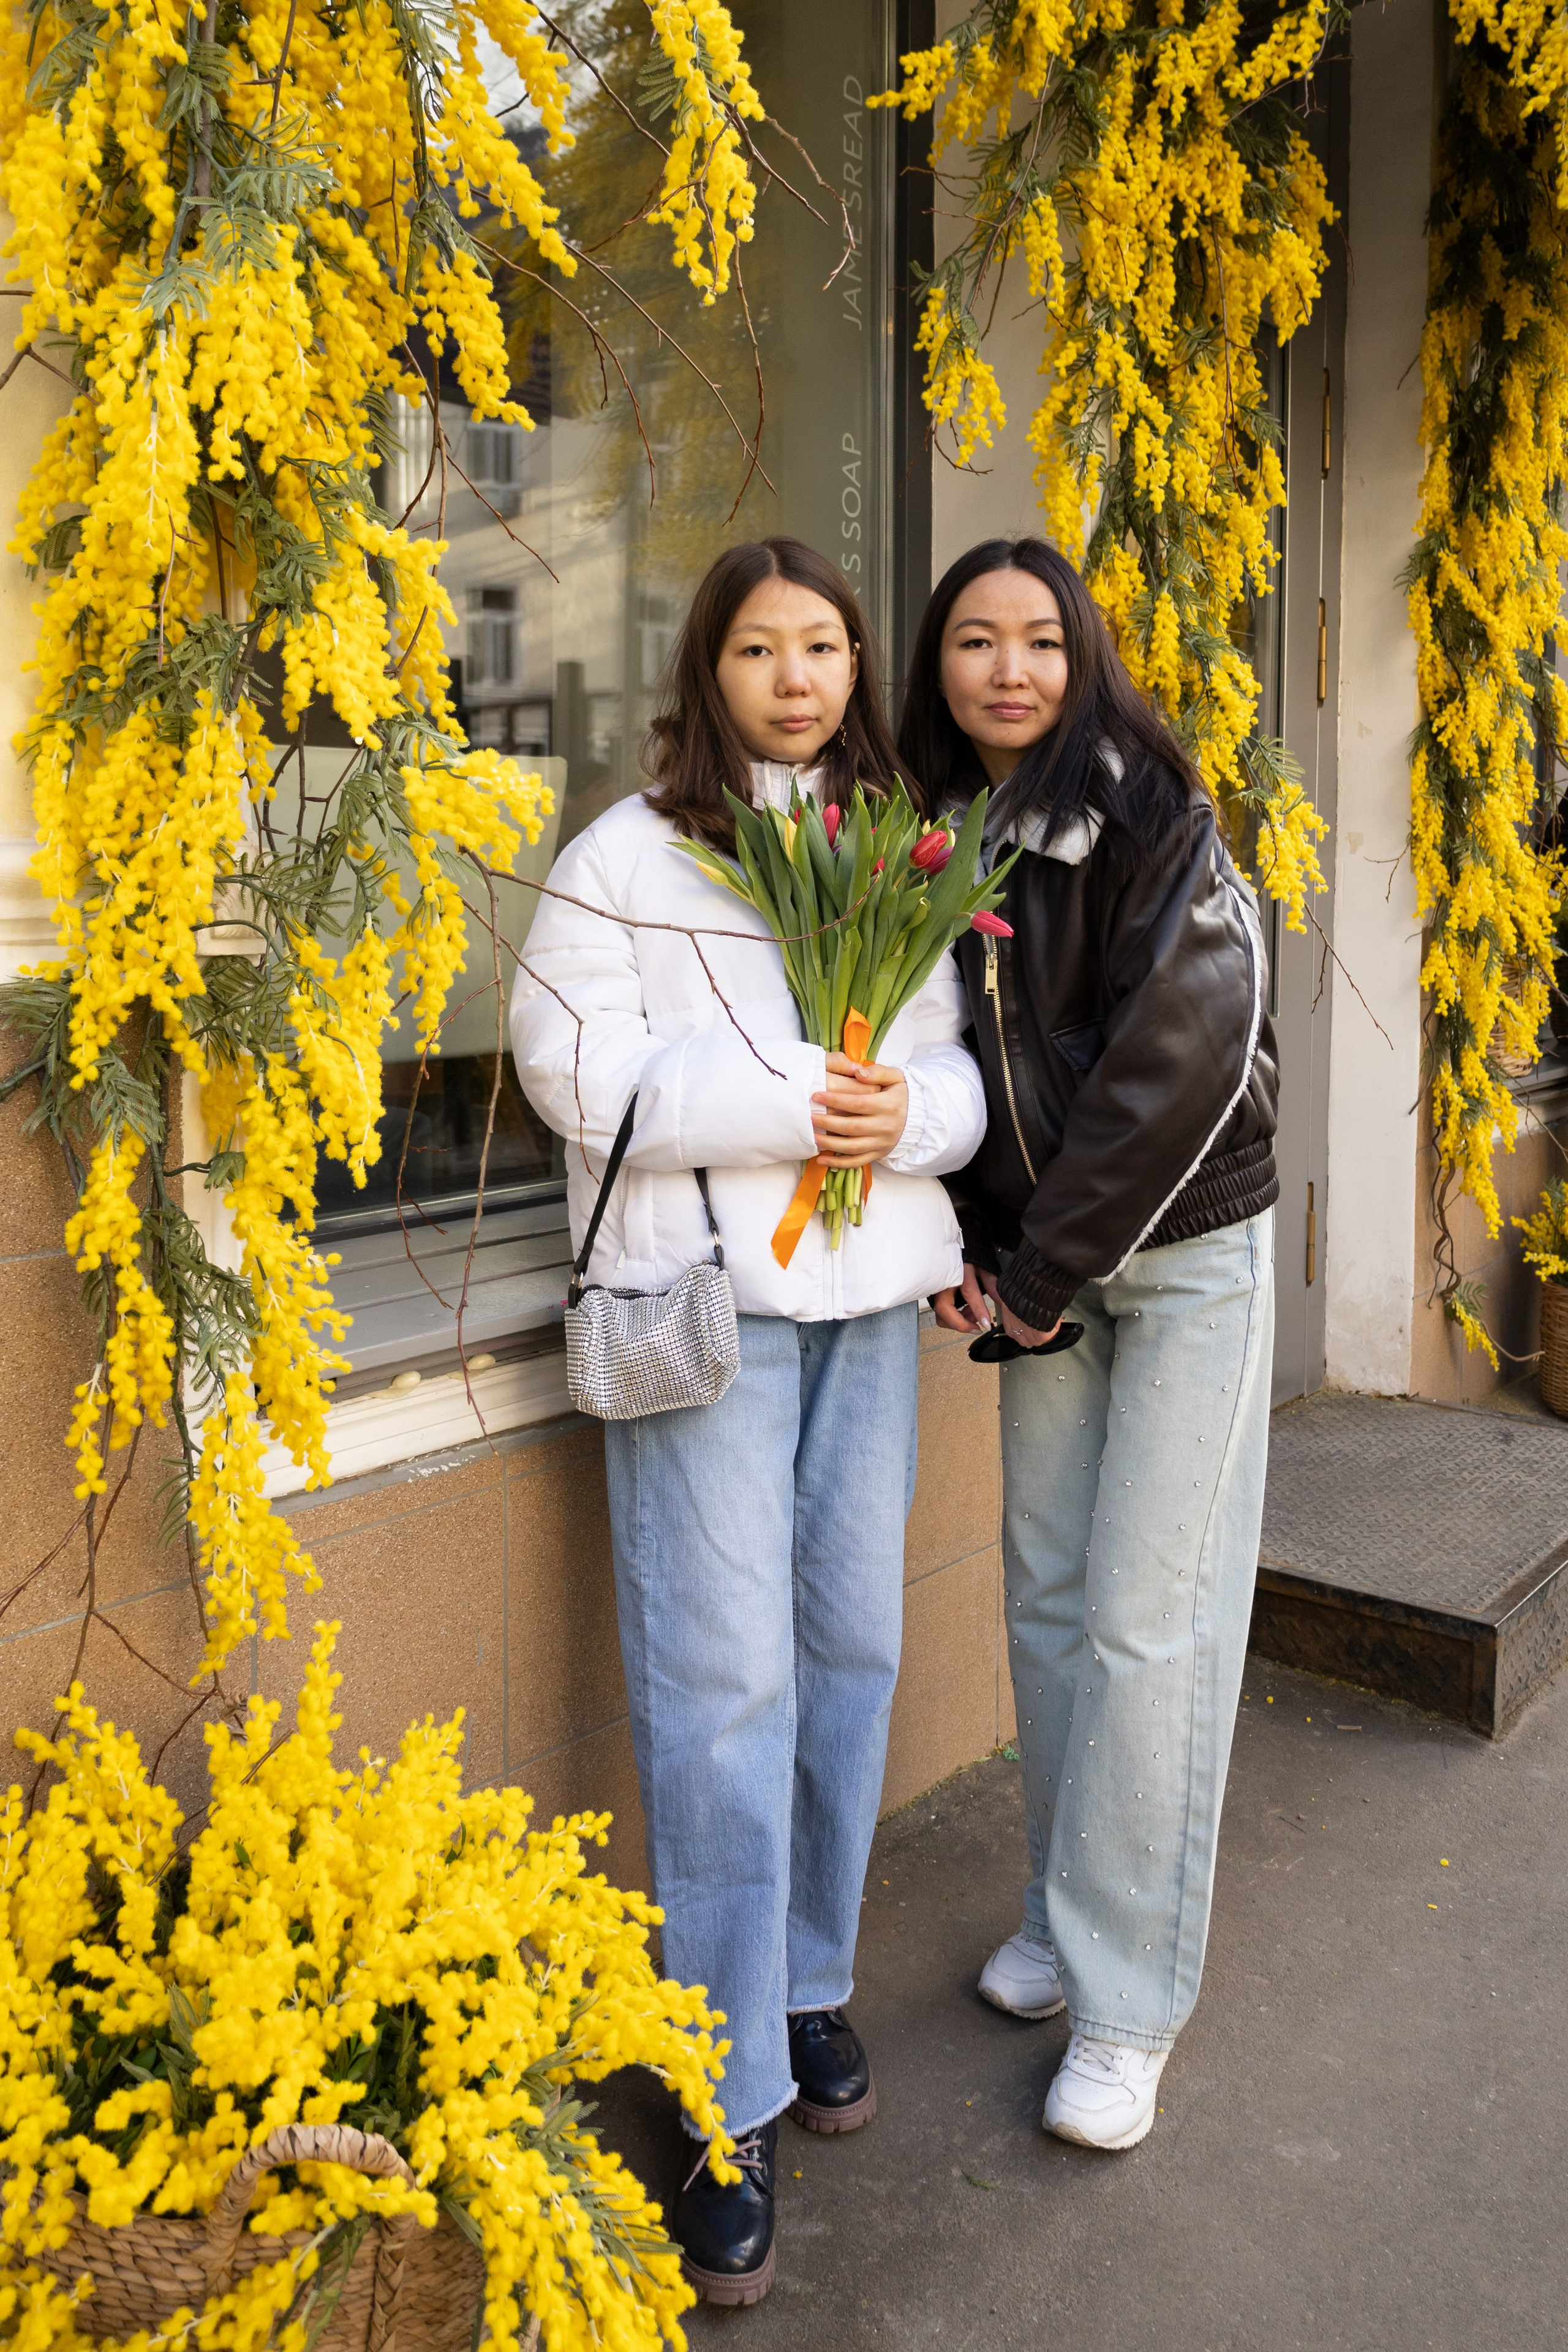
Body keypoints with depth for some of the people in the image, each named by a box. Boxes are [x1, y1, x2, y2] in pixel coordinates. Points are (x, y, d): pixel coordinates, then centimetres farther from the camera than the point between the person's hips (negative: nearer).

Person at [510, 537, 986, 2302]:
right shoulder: (628, 855, -2)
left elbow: (966, 1070, 11)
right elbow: (576, 1068, -11)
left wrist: (909, 1116, -12)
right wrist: (789, 1105, -17)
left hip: (869, 1291, 5)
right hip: (700, 1289, -5)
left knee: (850, 1645, 11)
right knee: (722, 1677, -4)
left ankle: (810, 1981, 31)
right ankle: (734, 2092, 9)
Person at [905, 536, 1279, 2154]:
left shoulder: (1148, 819, -13)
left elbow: (1181, 1060, -20)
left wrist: (1046, 1271, -16)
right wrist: (961, 1247, -4)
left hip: (1188, 1252, -5)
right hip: (1039, 1264, 6)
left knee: (1148, 1624, -3)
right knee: (1046, 1596, 11)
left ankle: (1127, 2002, 12)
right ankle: (1070, 1916, 31)